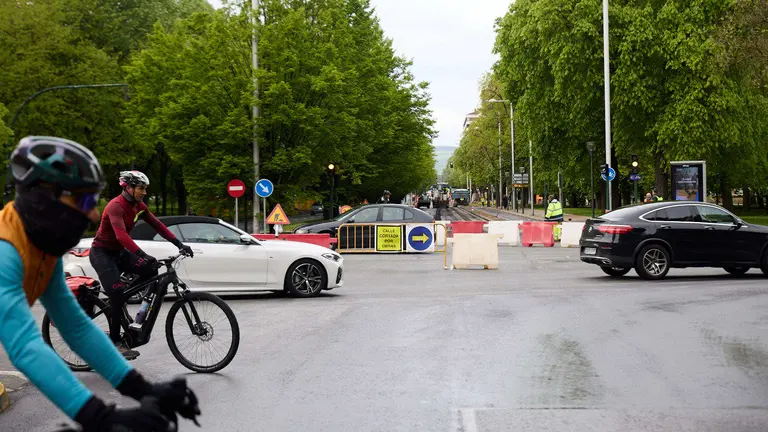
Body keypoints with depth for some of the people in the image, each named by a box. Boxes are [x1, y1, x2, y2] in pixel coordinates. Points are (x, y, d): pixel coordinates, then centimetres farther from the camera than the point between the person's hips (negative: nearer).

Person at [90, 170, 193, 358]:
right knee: (117, 296, -17)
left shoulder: (138, 206, 0)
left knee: (150, 269, -11)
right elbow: (121, 235, -38)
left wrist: (180, 245, -10)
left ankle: (121, 297, 6)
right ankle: (115, 342, -6)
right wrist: (143, 255, -48)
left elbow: (157, 225, -1)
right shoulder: (116, 206, -25)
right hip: (101, 253, -8)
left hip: (118, 252, 8)